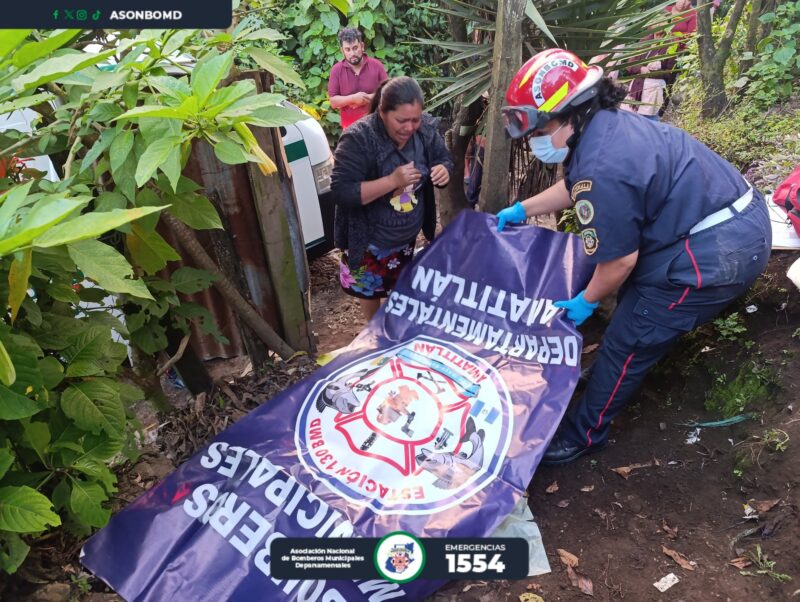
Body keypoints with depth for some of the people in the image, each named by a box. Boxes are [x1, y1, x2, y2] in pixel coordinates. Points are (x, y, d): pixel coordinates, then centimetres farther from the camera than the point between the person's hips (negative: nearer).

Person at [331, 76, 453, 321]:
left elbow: (444, 160, 3)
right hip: (370, 241, -4)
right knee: (370, 289, 18)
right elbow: (341, 193, -31)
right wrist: (392, 180, -39)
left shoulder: (425, 129, -12)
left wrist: (443, 171, -22)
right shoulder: (358, 139, -28)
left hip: (408, 236, 5)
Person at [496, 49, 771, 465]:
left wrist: (586, 301, -2)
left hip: (715, 254, -10)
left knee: (626, 345, 0)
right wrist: (521, 210, 27)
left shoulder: (601, 169, -28)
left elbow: (619, 260, -19)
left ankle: (582, 435, 18)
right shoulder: (606, 125, 3)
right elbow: (573, 188, 21)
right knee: (634, 302, 26)